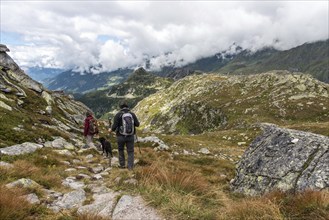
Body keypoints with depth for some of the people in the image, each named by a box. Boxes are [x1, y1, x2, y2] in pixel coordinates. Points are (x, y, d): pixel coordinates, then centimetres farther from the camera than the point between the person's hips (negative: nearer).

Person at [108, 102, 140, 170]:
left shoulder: (118, 115, -7)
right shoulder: (132, 114, 0)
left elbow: (114, 126, -12)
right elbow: (137, 124, 0)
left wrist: (111, 129, 8)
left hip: (121, 136, -1)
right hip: (130, 136, 1)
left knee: (121, 150, 21)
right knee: (130, 152, 11)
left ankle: (122, 165, 27)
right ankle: (130, 166, 6)